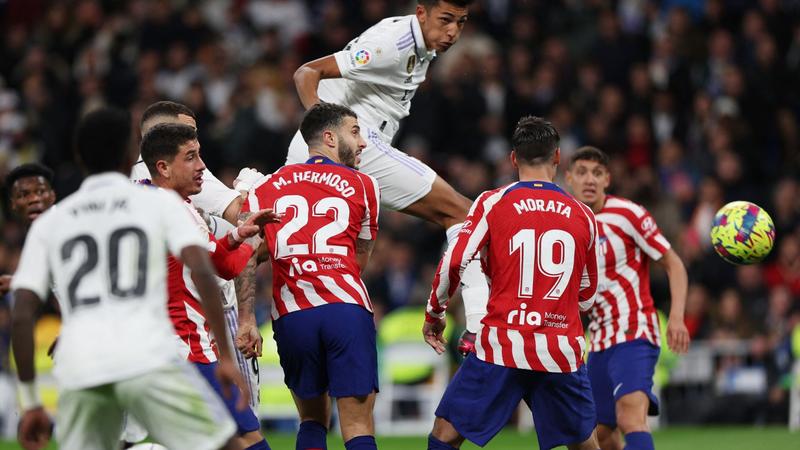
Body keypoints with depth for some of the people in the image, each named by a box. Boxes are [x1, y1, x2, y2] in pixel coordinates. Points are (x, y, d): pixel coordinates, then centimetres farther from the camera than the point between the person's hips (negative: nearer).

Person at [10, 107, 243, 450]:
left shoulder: (48, 222, 19)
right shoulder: (160, 202, 12)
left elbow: (21, 316, 12)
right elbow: (202, 272, -3)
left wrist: (30, 402, 17)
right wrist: (226, 356, 0)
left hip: (78, 370, 3)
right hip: (148, 358, -3)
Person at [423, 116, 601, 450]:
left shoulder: (493, 203, 1)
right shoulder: (583, 216, 10)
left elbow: (454, 262, -8)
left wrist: (434, 313, 8)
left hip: (502, 346, -2)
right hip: (562, 352, 2)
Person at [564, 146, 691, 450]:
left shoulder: (626, 214, -8)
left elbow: (673, 264, -8)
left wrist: (676, 317, -20)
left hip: (634, 336, -7)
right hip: (600, 343, 7)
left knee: (631, 416, -28)